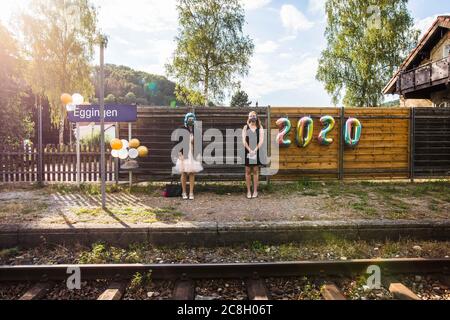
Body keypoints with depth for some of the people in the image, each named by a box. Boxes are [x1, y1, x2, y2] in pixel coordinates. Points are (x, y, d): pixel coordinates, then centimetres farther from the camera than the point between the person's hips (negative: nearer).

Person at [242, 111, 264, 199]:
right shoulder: (246, 127, 6)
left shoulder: (260, 128, 6)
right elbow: (244, 140, -4)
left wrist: (255, 150, -16)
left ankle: (255, 191, 11)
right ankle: (248, 191, 10)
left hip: (257, 152, 0)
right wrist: (250, 150, -16)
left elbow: (261, 140, -3)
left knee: (255, 171, 4)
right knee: (248, 171, 3)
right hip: (247, 152, 0)